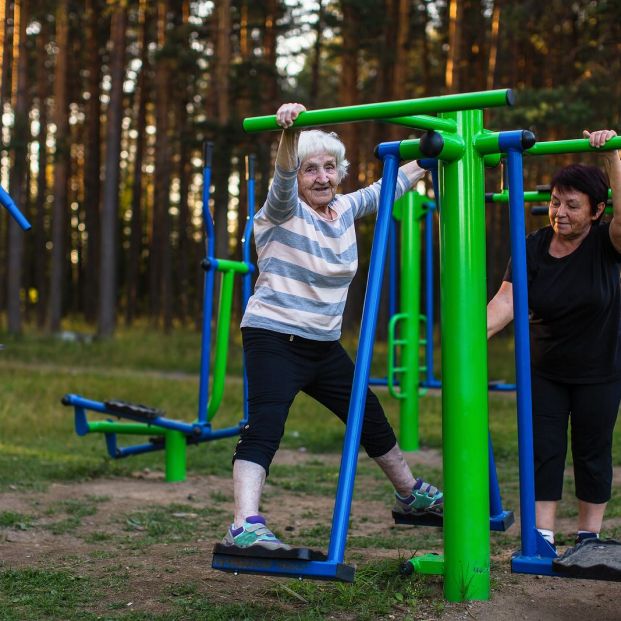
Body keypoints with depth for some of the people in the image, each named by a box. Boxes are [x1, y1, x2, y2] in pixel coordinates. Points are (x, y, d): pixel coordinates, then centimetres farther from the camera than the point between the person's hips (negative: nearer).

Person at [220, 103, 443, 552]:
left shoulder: (345, 209, 9)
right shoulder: (284, 212, -10)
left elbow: (388, 187, 23)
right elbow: (284, 177, -31)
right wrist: (290, 132, -51)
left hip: (324, 346, 7)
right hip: (275, 339, -7)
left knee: (372, 421, 21)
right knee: (264, 430, -23)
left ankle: (411, 495, 41)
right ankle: (244, 528, -31)